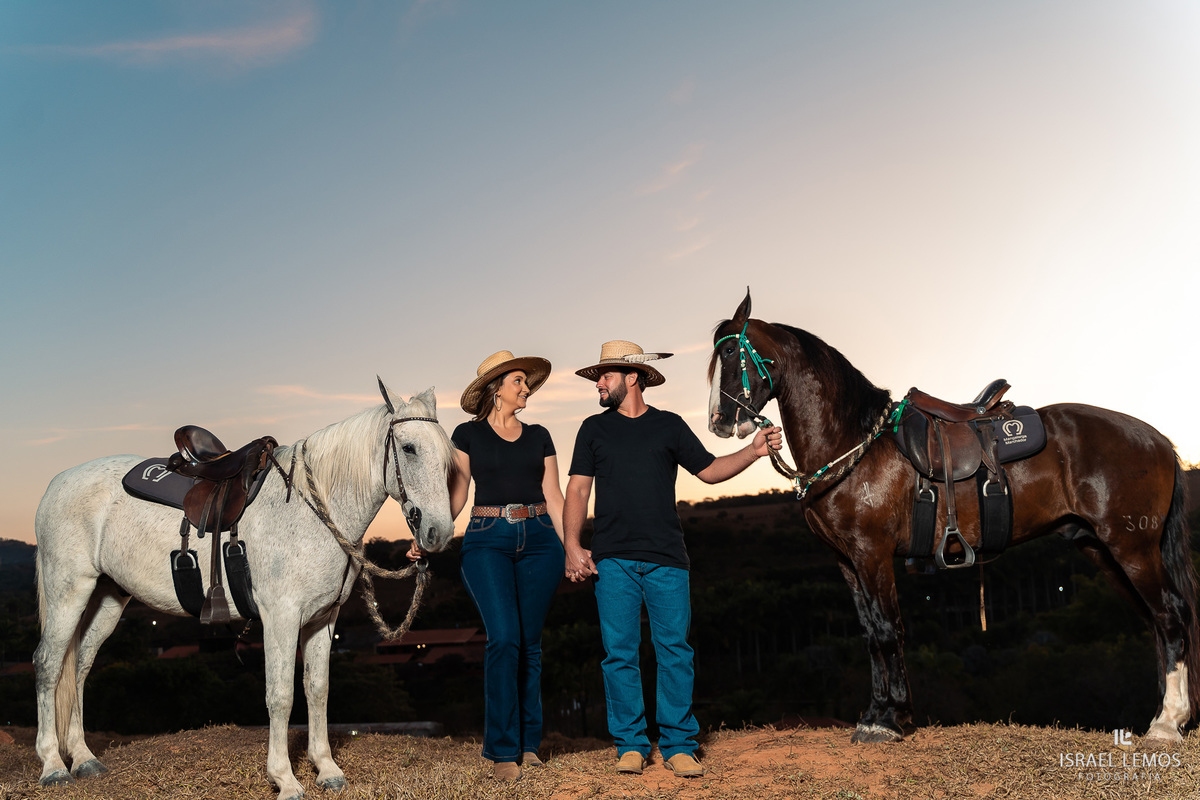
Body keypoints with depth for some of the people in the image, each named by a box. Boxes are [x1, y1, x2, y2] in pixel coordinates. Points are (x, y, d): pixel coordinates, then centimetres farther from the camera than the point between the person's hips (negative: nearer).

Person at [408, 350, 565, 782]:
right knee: (503, 638, -14)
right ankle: (502, 750, -5)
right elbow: (455, 495, 4)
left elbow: (554, 496, 11)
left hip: (538, 540, 3)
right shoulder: (468, 435, 7)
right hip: (487, 540, -3)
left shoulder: (539, 436, 14)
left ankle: (528, 743, 17)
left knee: (530, 642, 4)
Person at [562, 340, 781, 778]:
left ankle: (678, 746, 8)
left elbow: (710, 469, 13)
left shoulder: (669, 426, 10)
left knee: (674, 651, -1)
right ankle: (630, 745, 11)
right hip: (612, 560, 0)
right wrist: (572, 545, -4)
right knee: (619, 653, 0)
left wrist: (753, 451, -2)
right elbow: (578, 490, 7)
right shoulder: (594, 428, 11)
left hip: (666, 559, 0)